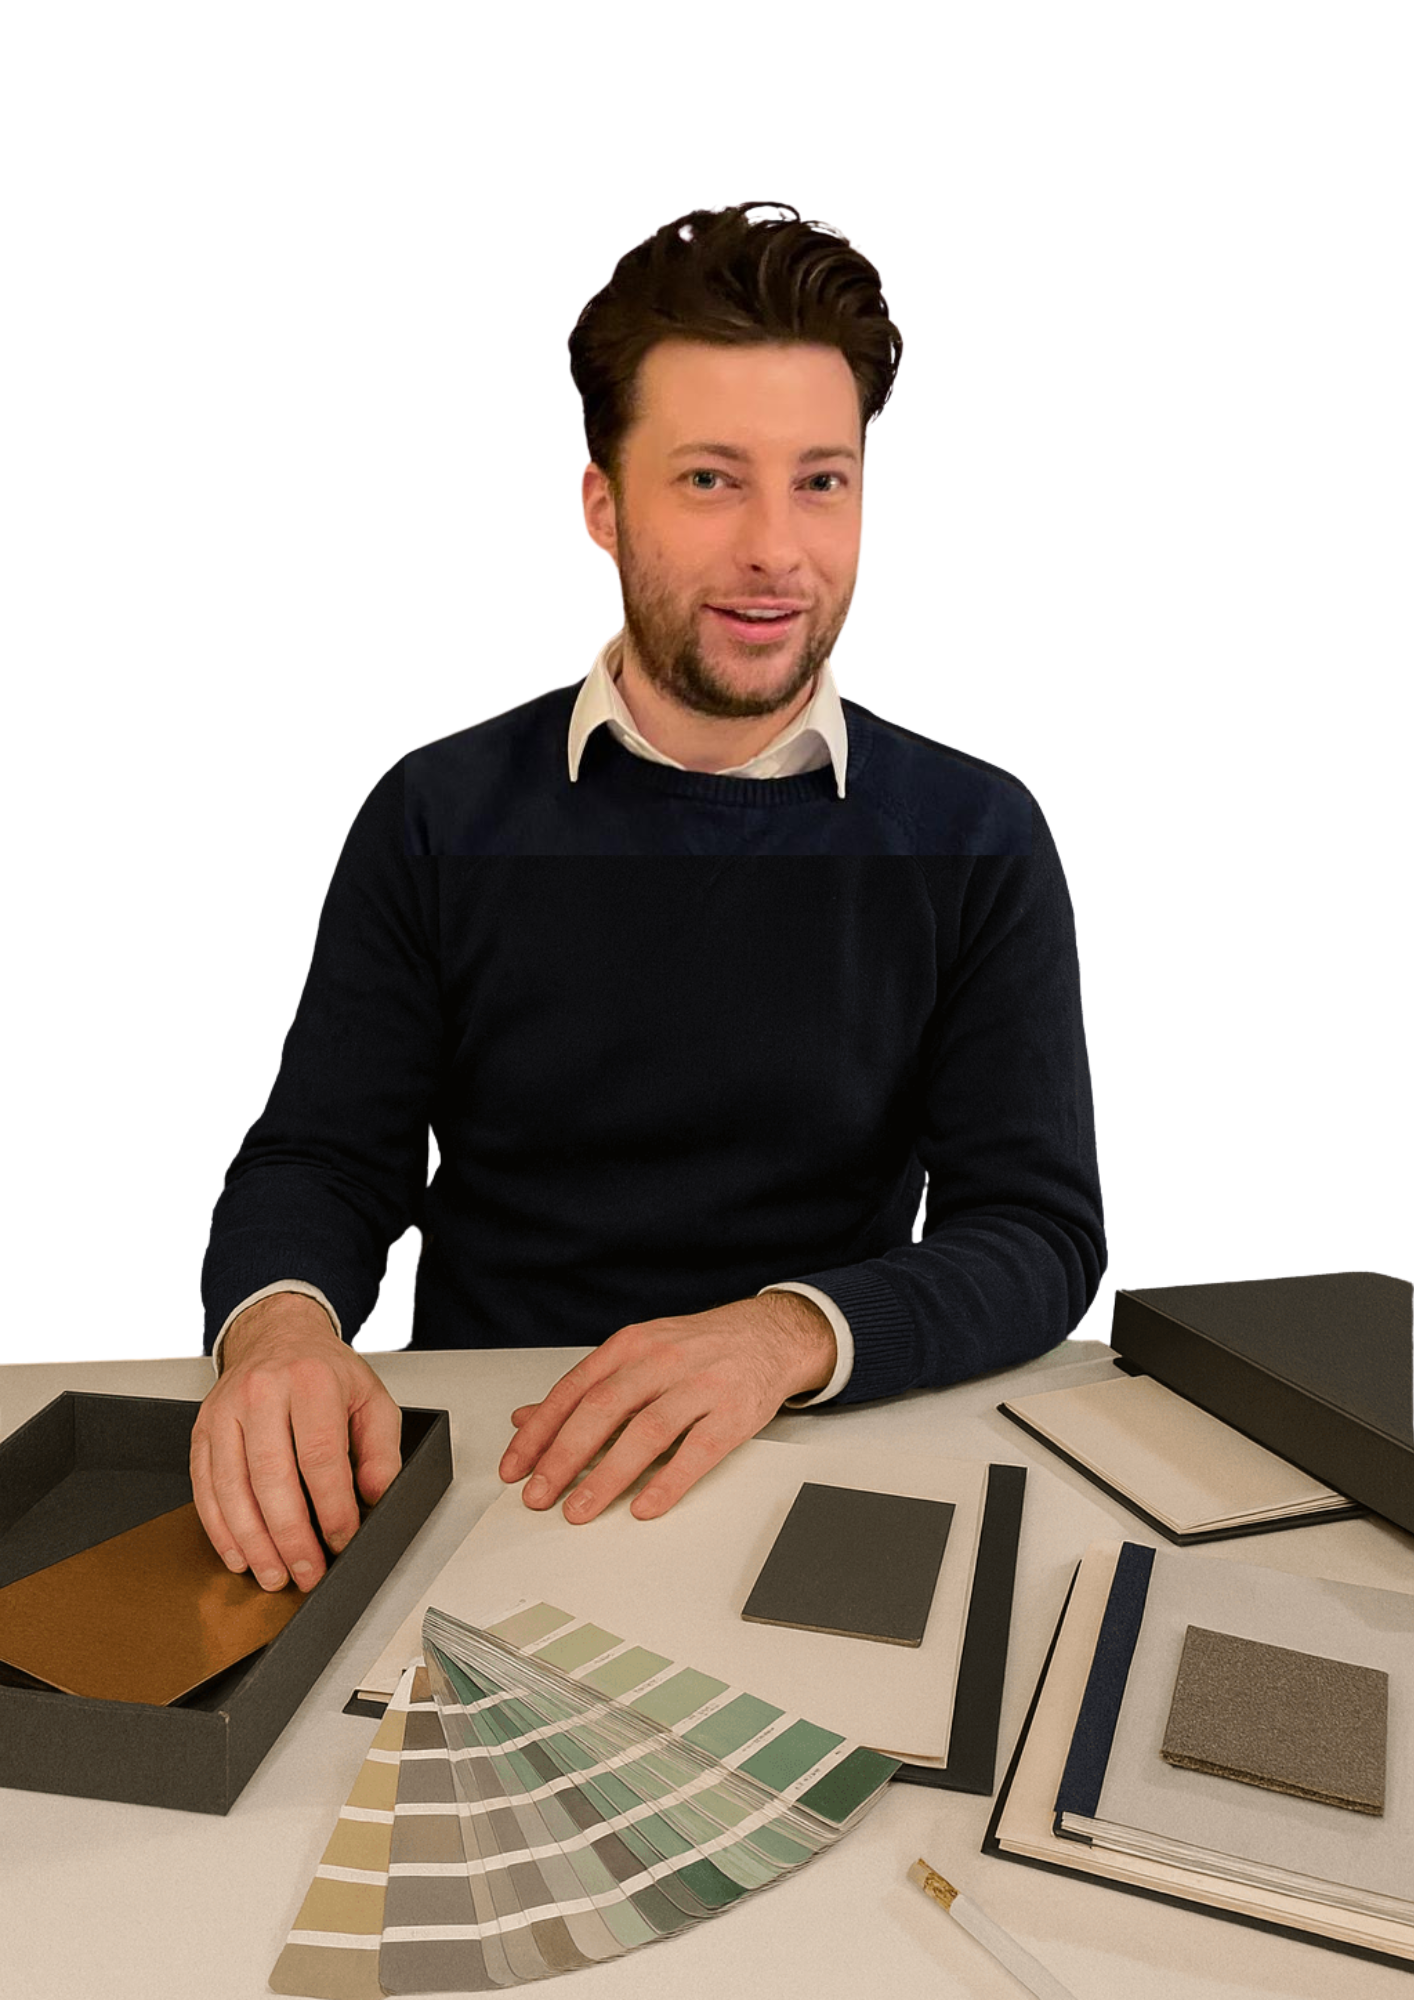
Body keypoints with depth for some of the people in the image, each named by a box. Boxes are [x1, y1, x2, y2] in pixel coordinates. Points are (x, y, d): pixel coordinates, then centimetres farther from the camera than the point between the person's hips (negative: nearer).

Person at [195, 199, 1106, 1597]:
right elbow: (317, 1162, 1)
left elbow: (1039, 1230, -6)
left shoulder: (977, 845, -2)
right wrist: (277, 1318, -23)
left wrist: (789, 1333, -25)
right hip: (487, 1469, 1)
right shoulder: (439, 818, 0)